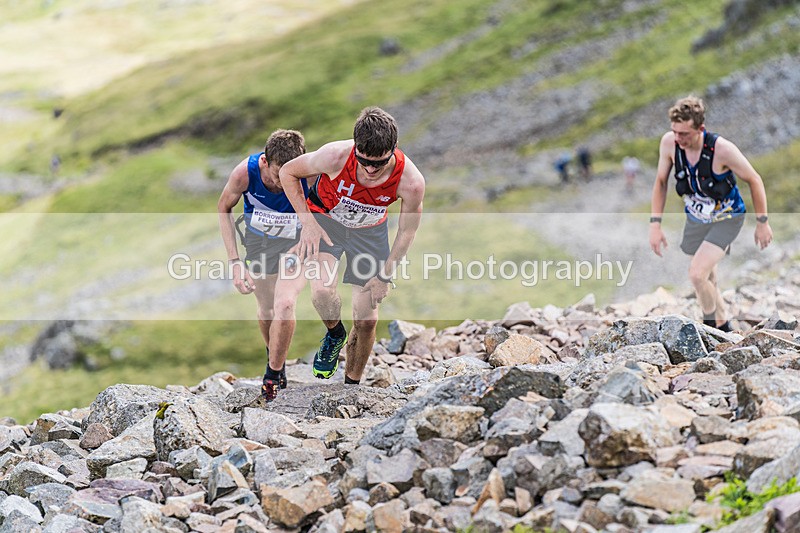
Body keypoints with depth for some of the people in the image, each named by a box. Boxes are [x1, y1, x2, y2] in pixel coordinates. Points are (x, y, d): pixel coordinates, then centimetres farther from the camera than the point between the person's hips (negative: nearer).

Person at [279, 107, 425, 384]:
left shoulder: (411, 182, -32)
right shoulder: (335, 156, -35)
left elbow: (407, 231, -11)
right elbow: (288, 172, -13)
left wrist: (385, 276, -5)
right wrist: (307, 221, -19)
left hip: (370, 231, 1)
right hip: (325, 219, -1)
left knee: (366, 321, 0)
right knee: (323, 292, -29)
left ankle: (352, 384, 25)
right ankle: (334, 334, 5)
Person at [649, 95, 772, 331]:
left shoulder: (722, 149, -31)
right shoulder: (669, 142, -19)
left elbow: (754, 181, -15)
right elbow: (661, 182, -2)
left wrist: (762, 223, -7)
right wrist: (655, 224, -7)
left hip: (727, 219, -5)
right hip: (695, 219, 5)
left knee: (697, 274, -22)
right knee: (707, 280, 17)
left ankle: (711, 323, 3)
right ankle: (723, 327, 40)